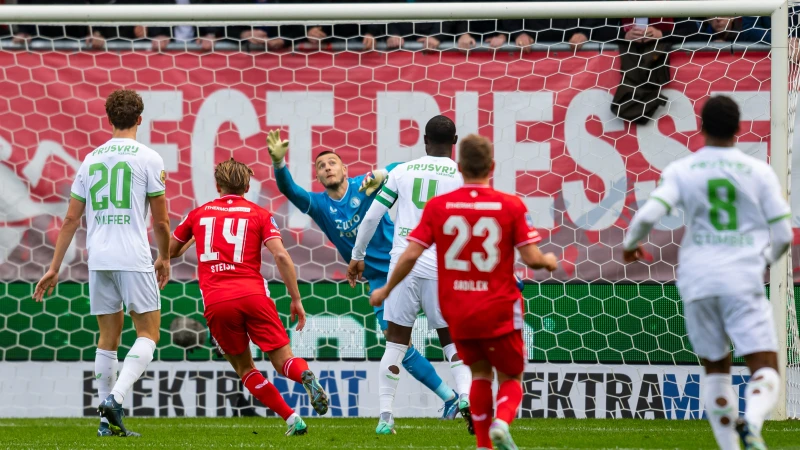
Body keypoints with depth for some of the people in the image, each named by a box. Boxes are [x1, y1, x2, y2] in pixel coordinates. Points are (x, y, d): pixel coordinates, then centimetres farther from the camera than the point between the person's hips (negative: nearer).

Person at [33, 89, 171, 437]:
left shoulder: (91, 159, 12)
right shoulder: (148, 158, -3)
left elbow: (71, 219, 12)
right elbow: (160, 221, -1)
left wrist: (54, 268, 17)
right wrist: (164, 258, 16)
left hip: (98, 260, 5)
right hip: (134, 259, -5)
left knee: (108, 337, 12)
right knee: (148, 334, 2)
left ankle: (107, 420, 10)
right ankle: (115, 398, -19)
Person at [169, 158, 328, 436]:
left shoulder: (199, 214, 16)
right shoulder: (260, 215, 11)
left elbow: (169, 251, 27)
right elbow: (281, 256, -3)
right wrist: (296, 299, 2)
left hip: (216, 303, 1)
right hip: (253, 295, -1)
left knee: (244, 368, 14)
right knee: (282, 360, 2)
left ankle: (291, 419, -1)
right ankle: (305, 375, -35)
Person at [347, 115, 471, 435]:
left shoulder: (402, 172, 8)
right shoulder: (464, 177, 2)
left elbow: (372, 217, 9)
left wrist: (357, 256, 20)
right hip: (441, 267, -1)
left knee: (396, 341, 8)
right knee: (452, 338, 10)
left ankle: (385, 417, 4)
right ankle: (466, 394, -16)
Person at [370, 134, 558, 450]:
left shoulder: (437, 206, -4)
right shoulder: (511, 206, -9)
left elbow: (410, 255, -7)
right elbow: (531, 258, -11)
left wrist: (386, 291, 8)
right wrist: (549, 261, 13)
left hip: (457, 313, 2)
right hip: (499, 311, -2)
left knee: (480, 373, 24)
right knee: (510, 378, 12)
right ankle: (501, 423, -19)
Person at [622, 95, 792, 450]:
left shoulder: (681, 171, 3)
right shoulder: (759, 172, 3)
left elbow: (649, 215, -9)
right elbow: (782, 235, 4)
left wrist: (630, 243, 13)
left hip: (698, 283, 2)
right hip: (743, 282, -2)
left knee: (716, 370, 17)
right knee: (765, 370, -6)